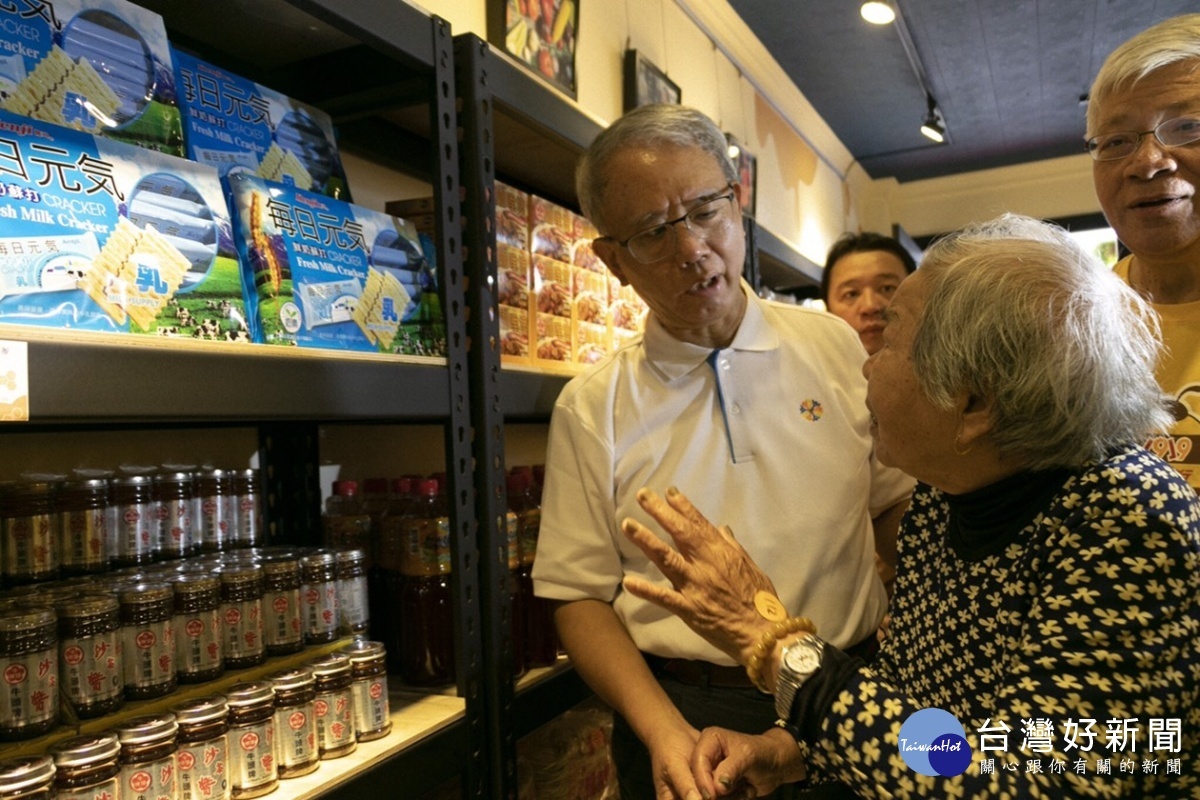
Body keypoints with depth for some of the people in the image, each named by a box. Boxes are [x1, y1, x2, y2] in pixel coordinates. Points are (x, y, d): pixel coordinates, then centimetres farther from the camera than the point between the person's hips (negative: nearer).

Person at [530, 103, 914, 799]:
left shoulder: (840, 349, -3)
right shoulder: (590, 409, -8)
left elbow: (898, 508, 2)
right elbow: (581, 596, -6)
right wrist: (666, 733, -18)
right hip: (681, 712, -1)